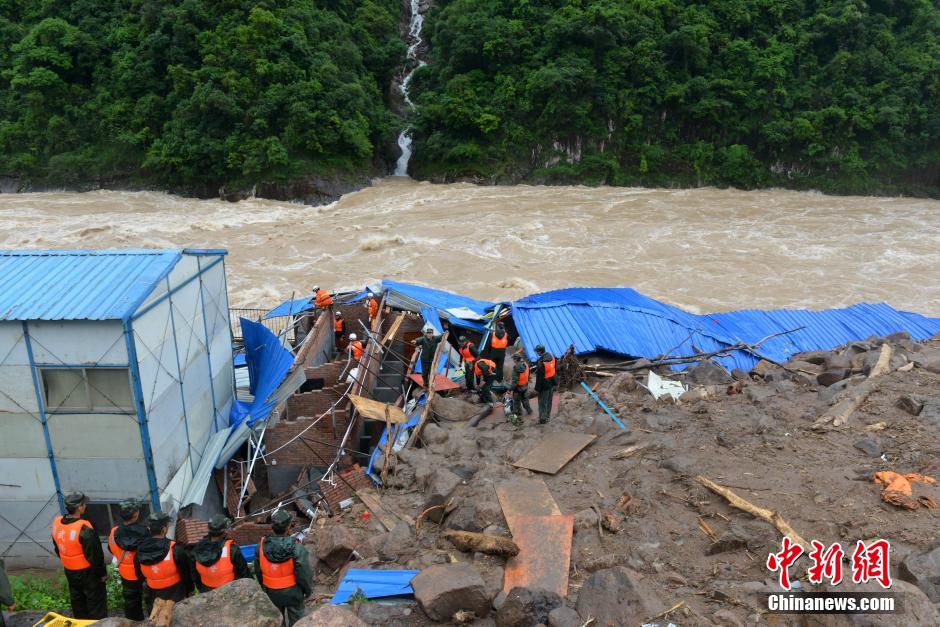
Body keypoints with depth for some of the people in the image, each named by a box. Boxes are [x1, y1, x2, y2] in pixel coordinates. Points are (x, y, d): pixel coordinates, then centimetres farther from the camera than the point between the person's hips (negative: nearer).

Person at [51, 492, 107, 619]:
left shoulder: (57, 524, -8)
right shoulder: (84, 528, -31)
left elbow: (58, 549, 8)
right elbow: (95, 555, -23)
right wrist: (103, 573, -10)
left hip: (69, 571, 7)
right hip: (87, 572, -7)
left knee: (77, 601, 23)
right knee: (96, 602, 9)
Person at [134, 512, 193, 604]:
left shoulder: (140, 551, -13)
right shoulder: (175, 550, -26)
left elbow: (140, 575, 3)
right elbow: (185, 573, -14)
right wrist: (190, 590, 3)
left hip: (155, 596, 4)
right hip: (176, 594, -4)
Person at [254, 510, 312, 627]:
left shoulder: (261, 547, -19)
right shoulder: (297, 549, -29)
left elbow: (258, 572, -3)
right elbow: (305, 574, -19)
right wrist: (308, 590, 1)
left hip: (271, 592, 3)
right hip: (293, 592, -3)